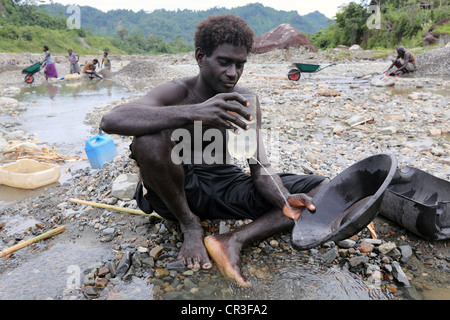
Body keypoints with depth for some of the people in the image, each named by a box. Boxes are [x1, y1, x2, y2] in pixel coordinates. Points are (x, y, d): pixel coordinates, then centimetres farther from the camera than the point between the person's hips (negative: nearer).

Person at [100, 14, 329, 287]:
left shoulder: (246, 101, -4)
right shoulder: (176, 93, -15)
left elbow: (261, 168, -8)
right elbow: (110, 121, -35)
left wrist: (285, 200, -30)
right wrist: (192, 113, -47)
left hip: (226, 183, 4)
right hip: (179, 188, -3)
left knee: (325, 189, -8)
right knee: (150, 137, -35)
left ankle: (235, 240, -24)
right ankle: (189, 224, -11)